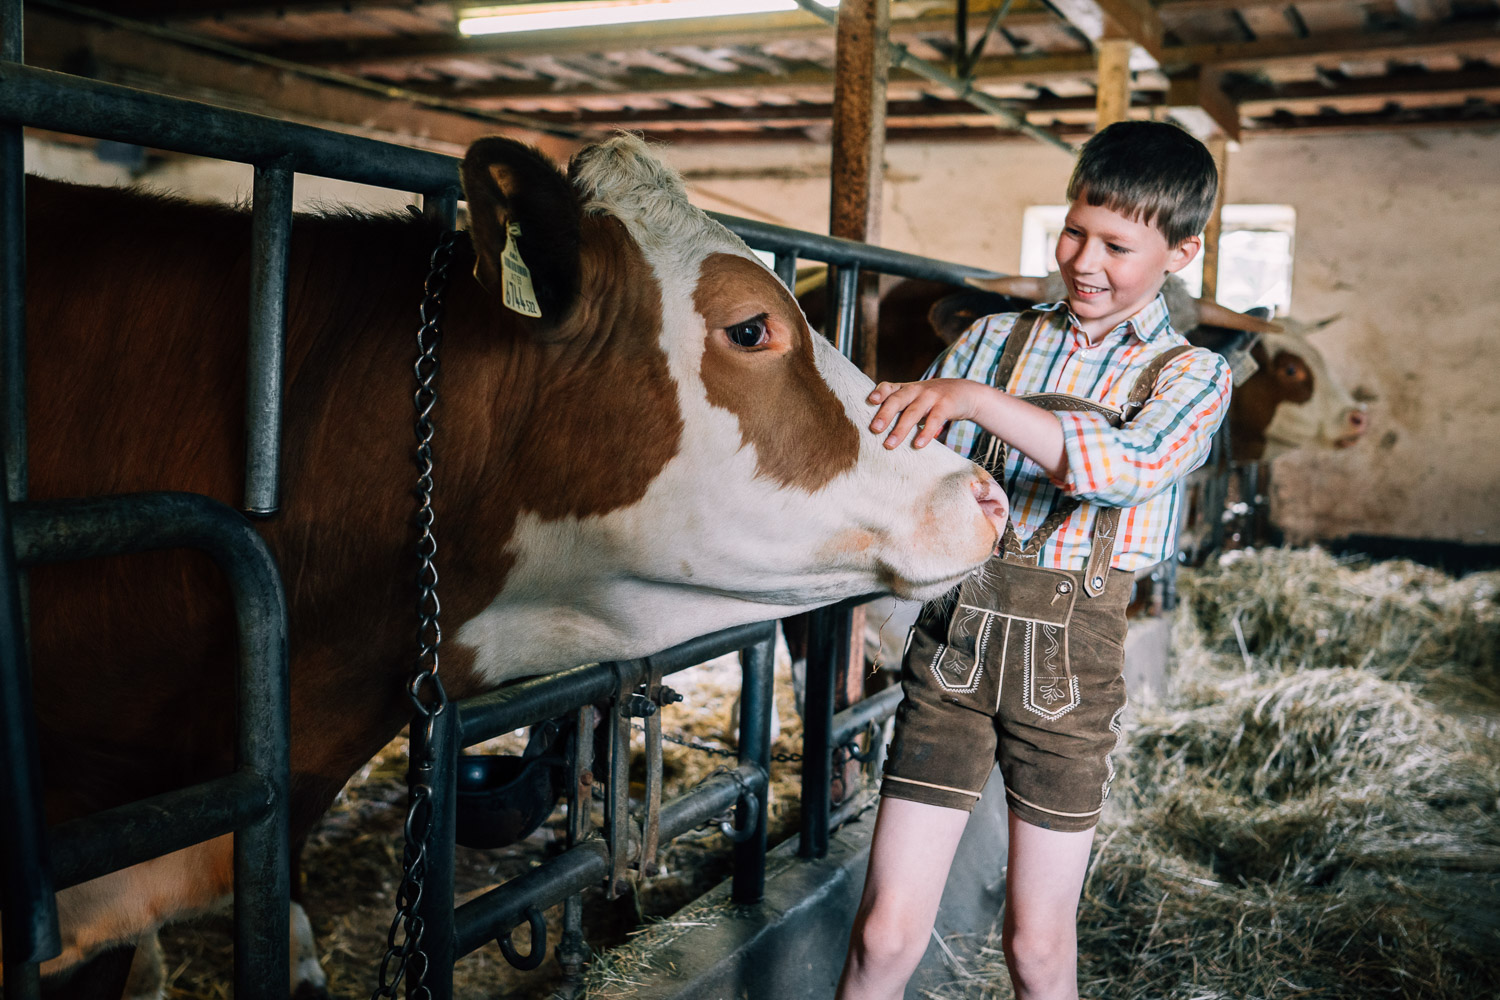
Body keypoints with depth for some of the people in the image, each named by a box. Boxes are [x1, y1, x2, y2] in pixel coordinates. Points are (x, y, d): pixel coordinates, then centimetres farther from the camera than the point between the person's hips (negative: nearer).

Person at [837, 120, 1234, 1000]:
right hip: (953, 637, 1)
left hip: (1071, 657, -1)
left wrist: (979, 400, -30)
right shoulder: (993, 339, 10)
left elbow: (1134, 468, -19)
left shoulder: (1191, 375, 3)